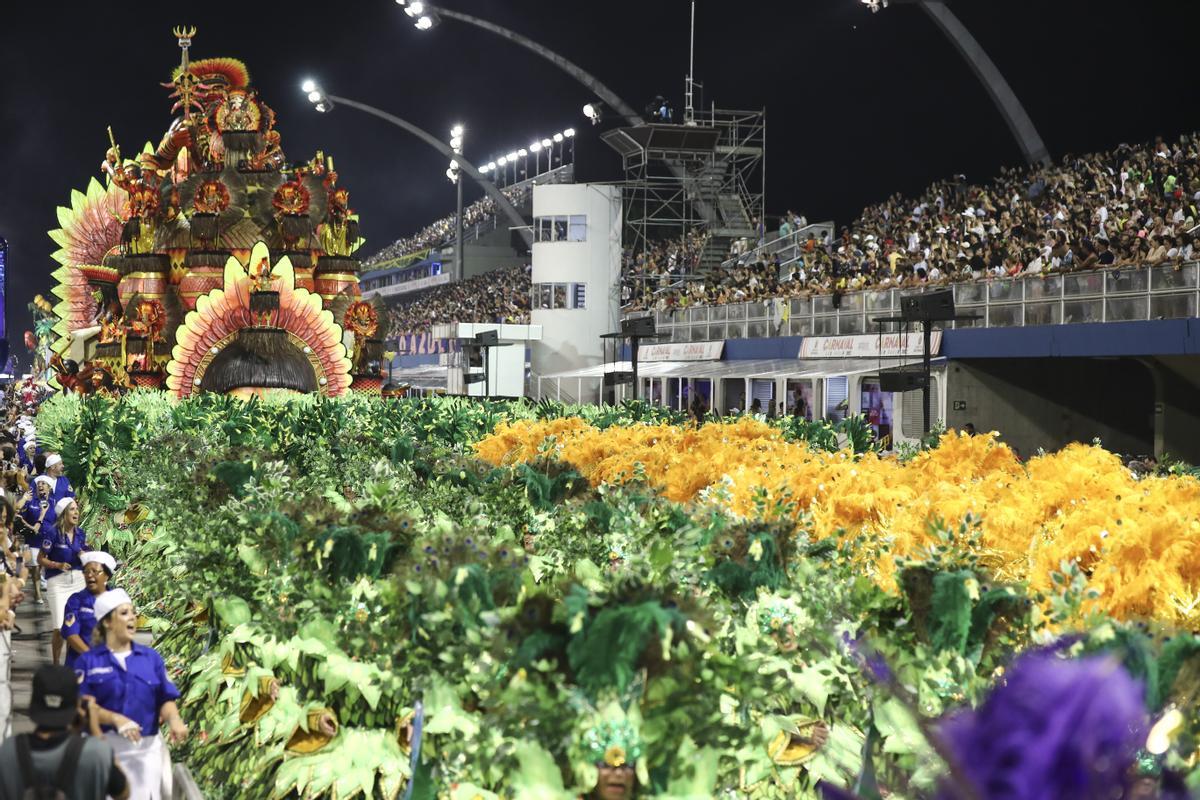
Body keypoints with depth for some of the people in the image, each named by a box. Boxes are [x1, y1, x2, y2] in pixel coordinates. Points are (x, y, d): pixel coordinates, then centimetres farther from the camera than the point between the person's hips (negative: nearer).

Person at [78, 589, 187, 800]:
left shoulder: (151, 657, 7)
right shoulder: (89, 661, 0)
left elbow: (165, 699, 5)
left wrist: (173, 719, -17)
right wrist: (116, 719, -22)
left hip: (147, 748, 2)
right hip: (105, 747, -2)